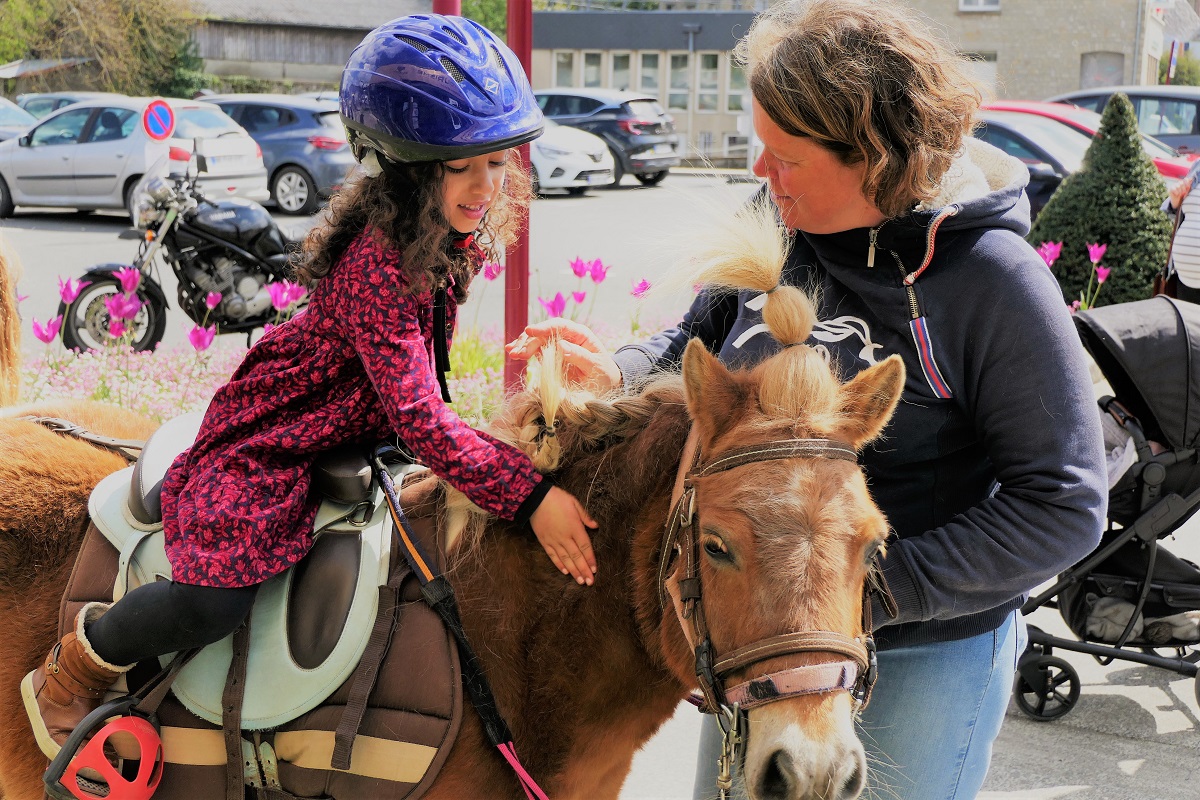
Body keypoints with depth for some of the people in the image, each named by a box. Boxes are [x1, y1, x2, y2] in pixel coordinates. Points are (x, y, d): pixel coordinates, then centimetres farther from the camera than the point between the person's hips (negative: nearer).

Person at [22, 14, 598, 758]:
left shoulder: (457, 236, -3)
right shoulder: (376, 260, -30)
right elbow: (419, 420, -33)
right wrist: (529, 493, -36)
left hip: (363, 434, 9)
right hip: (271, 445, -9)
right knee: (214, 599, -28)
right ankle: (83, 658, 5)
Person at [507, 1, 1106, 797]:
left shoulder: (995, 281, -22)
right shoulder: (777, 235, -7)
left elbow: (1064, 507, -21)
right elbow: (701, 342, 12)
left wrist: (877, 590, -25)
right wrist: (614, 374, -10)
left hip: (922, 662, -5)